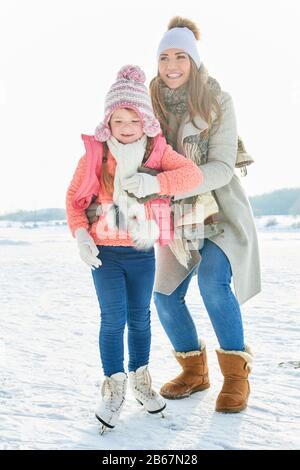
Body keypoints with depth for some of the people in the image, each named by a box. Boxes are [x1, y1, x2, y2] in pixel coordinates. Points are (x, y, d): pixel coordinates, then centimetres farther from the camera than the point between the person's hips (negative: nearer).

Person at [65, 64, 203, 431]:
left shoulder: (157, 151, -3)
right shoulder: (94, 153, -6)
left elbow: (192, 173, -16)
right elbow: (74, 197, 1)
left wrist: (156, 183, -30)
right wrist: (80, 233, -13)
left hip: (142, 252, 2)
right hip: (104, 251, -2)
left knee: (140, 317, 13)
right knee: (113, 318, -4)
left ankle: (140, 378, 31)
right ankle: (114, 387, 12)